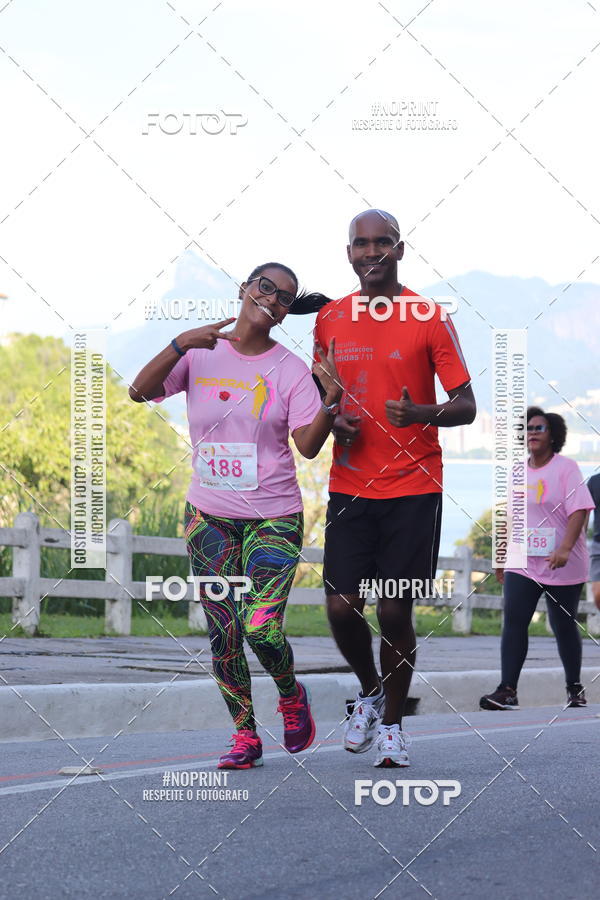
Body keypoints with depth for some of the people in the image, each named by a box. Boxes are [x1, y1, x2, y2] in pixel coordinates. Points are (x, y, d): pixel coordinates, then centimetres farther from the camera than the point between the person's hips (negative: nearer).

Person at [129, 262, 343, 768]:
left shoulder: (291, 371, -2)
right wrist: (180, 344, -19)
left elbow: (308, 445, -11)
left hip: (273, 517, -2)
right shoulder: (201, 356, 4)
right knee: (223, 634, 2)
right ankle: (245, 735, 15)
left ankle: (291, 696, 15)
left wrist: (331, 402, -28)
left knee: (262, 628, -16)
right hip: (209, 515, 2)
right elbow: (141, 391, -7)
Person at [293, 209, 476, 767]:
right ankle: (370, 692, 25)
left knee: (396, 611, -3)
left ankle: (392, 723, 16)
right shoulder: (329, 318, 8)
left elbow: (465, 407, -2)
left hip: (413, 488, -3)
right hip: (349, 486, 3)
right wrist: (333, 423, -3)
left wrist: (418, 414, -22)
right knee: (341, 606, -4)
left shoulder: (429, 318, -2)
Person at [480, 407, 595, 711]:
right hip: (522, 564, 4)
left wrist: (565, 549, -27)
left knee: (564, 626, 5)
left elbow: (579, 509, -16)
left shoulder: (565, 468, -6)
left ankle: (575, 688, 21)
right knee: (513, 621, -11)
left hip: (562, 567, -4)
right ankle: (507, 690, -16)